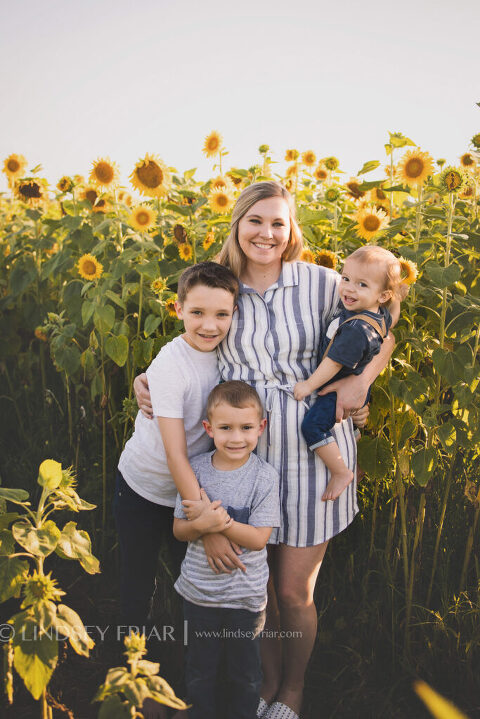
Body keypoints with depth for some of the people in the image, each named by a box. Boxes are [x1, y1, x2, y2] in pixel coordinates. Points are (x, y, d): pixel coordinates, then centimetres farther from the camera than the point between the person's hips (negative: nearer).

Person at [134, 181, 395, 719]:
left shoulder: (322, 283, -4)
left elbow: (382, 335, 8)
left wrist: (360, 380, -11)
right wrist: (146, 382, -3)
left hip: (313, 451, -2)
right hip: (242, 453, 2)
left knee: (295, 591, 9)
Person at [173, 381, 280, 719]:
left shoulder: (264, 476, -15)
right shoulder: (196, 469, -8)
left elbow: (258, 538, -19)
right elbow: (179, 529, -5)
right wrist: (199, 525, -27)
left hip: (246, 595, -2)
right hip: (199, 590, 2)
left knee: (245, 672, 18)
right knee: (200, 668, 21)